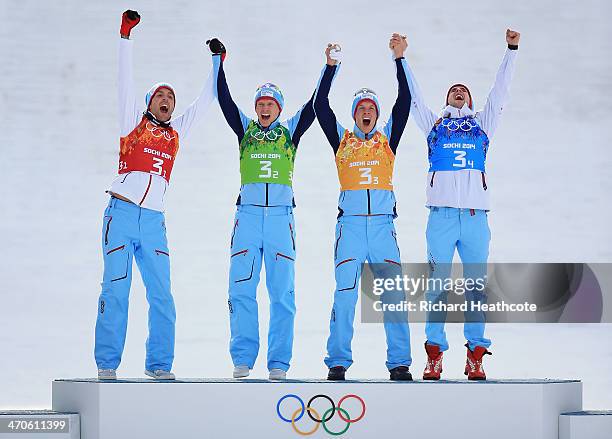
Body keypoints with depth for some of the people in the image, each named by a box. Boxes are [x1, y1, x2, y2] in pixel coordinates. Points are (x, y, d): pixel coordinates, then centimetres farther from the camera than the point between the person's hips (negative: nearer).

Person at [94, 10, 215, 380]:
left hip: (154, 221, 4)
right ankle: (107, 364, -2)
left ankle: (159, 364, 5)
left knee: (162, 295, -1)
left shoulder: (177, 132, 17)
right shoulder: (134, 122, 9)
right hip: (121, 214, -4)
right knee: (115, 290, -5)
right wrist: (126, 38, -4)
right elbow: (126, 82, 2)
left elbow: (205, 102, 25)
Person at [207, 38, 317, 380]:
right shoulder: (245, 129, 13)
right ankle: (243, 358, -1)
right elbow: (224, 99, 6)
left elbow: (316, 104, 7)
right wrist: (219, 60, 1)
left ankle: (279, 362, 1)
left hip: (281, 217, 0)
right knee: (241, 290, -5)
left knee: (282, 293, -2)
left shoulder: (290, 131, 12)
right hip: (248, 215, 1)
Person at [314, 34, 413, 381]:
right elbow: (321, 105, 4)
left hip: (383, 225, 1)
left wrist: (399, 59, 1)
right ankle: (338, 362, -3)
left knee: (394, 296, -4)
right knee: (345, 296, -6)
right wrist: (331, 66, -1)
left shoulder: (387, 139, 14)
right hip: (350, 225, -1)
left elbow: (404, 102, 6)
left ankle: (400, 362, -2)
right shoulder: (342, 140, 12)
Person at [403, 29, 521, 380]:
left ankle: (475, 356, -1)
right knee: (438, 286, -4)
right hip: (441, 215, -1)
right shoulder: (434, 123, 20)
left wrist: (512, 50, 13)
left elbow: (501, 91, 17)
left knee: (477, 286, -2)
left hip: (476, 216, 1)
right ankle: (434, 355, -4)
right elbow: (413, 95, 17)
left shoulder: (482, 124, 21)